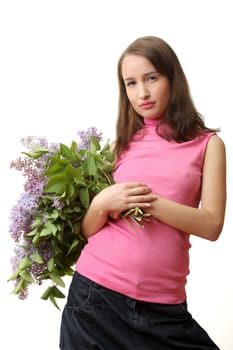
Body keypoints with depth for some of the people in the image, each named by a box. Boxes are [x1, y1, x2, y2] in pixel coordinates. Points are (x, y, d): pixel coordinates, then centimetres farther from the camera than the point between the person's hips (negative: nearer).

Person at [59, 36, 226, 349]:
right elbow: (87, 231, 7)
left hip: (162, 304, -2)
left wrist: (147, 201, -15)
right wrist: (103, 203, -14)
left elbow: (211, 225, -7)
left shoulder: (207, 144, 2)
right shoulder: (122, 145, 8)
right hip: (95, 290, 2)